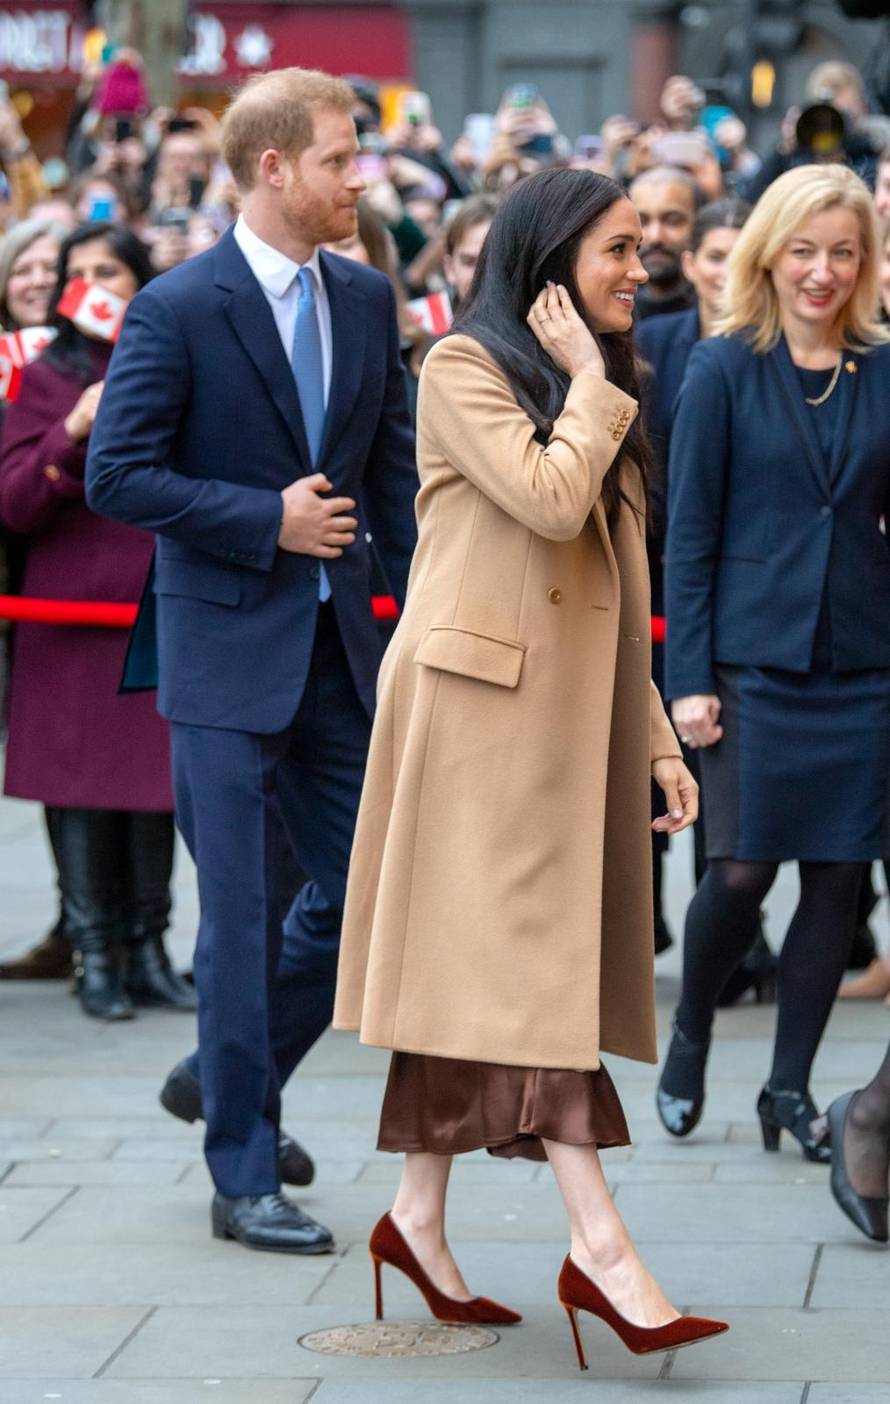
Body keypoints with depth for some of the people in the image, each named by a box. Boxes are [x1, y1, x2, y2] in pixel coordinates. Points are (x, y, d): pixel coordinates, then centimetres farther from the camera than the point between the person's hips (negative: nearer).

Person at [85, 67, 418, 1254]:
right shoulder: (178, 309, -10)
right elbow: (117, 475, -12)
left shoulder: (366, 301, 8)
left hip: (336, 645, 6)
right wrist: (268, 520, -16)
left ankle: (230, 1077, 31)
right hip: (224, 647, -6)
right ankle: (243, 1178, 8)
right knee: (242, 916, -2)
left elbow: (394, 473, 13)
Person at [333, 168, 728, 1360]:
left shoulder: (599, 392, 19)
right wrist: (590, 381, -8)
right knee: (527, 960, -10)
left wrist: (657, 737, 14)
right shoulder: (464, 367, -6)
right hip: (485, 699, -8)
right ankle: (600, 1248, -15)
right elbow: (550, 501, -21)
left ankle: (419, 1219, 14)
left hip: (572, 709, 8)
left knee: (483, 969, 8)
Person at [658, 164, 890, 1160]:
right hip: (753, 659, -3)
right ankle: (688, 1038, 20)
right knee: (741, 870, -6)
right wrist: (687, 677, -8)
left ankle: (790, 1086, 15)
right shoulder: (724, 369, -2)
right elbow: (689, 532, -2)